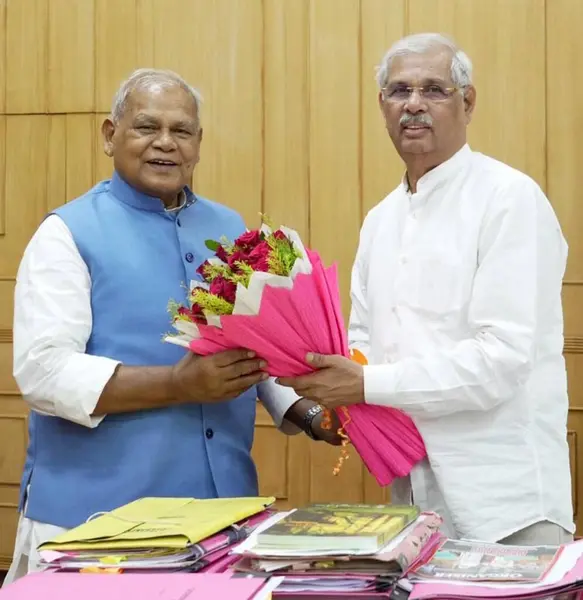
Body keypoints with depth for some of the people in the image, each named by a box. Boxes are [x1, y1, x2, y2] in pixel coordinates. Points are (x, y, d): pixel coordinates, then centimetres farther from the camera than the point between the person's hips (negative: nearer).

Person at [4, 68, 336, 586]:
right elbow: (44, 371, -15)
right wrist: (179, 384, -21)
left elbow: (263, 344, 16)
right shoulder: (70, 233, -5)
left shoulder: (230, 230, 12)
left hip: (223, 505, 5)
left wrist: (310, 415, -1)